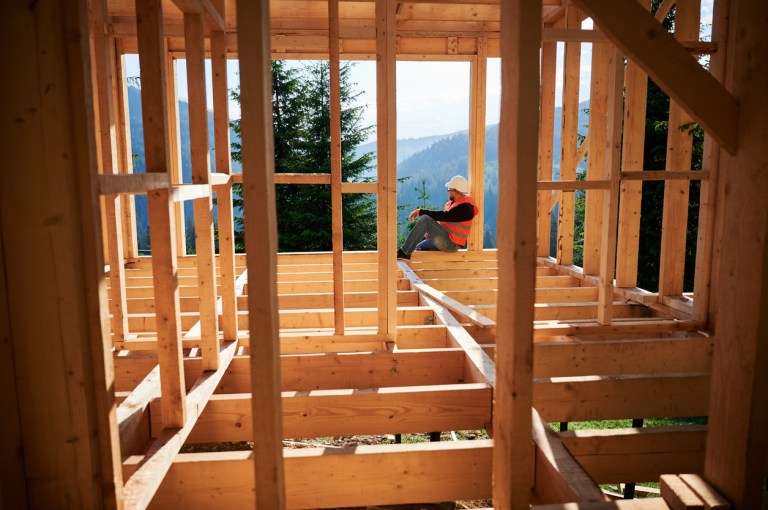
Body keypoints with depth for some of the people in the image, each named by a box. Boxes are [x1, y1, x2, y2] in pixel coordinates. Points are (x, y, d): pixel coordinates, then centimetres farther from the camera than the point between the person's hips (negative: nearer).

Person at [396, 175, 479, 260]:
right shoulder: (453, 202, 13)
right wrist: (431, 231, 3)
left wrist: (421, 211, -24)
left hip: (451, 244, -11)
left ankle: (405, 252, -25)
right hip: (444, 240, 11)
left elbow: (445, 216, -28)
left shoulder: (465, 207, -18)